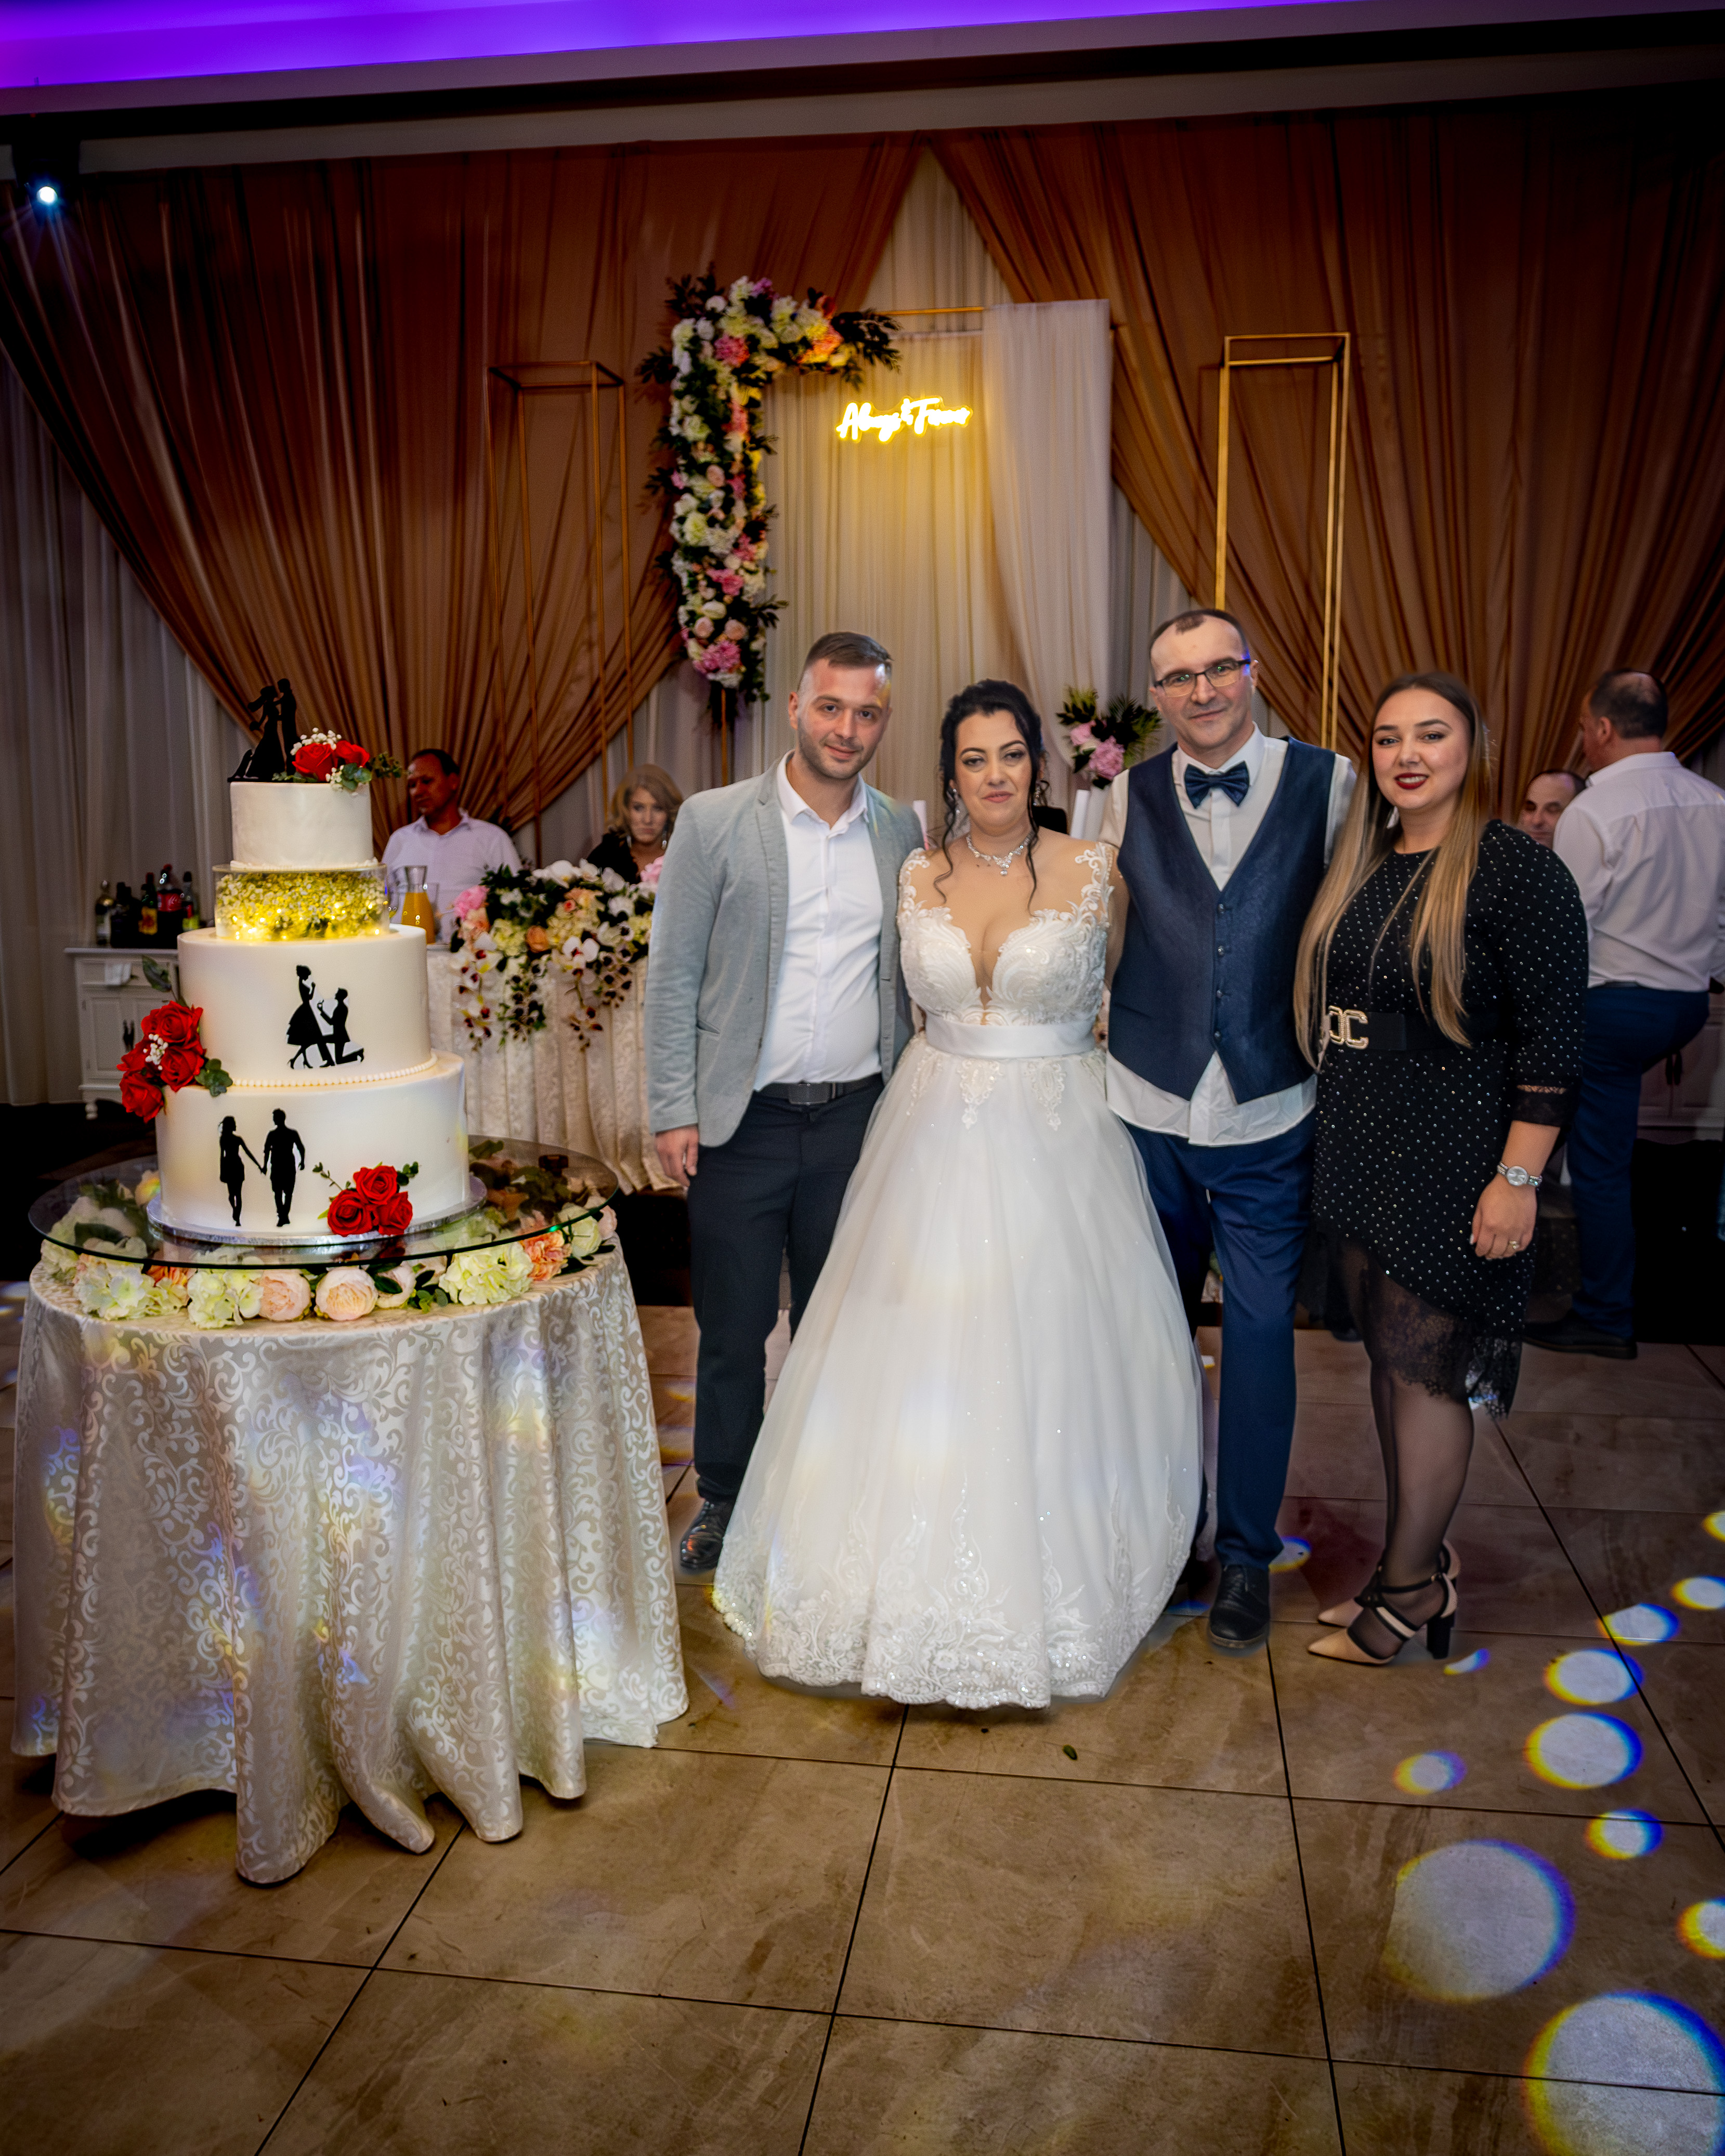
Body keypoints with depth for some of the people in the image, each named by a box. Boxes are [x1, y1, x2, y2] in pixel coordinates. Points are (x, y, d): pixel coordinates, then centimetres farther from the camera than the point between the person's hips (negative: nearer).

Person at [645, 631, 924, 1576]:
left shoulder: (903, 832, 5)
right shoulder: (714, 822, -4)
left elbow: (908, 974, 11)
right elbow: (671, 975, -3)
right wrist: (675, 1111, -7)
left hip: (858, 1117, 3)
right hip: (742, 1118, -2)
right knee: (733, 1327, 9)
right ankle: (724, 1500, 30)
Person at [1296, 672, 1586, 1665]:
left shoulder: (1518, 868, -12)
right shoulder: (1362, 867, 10)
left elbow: (1555, 1037, -15)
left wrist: (1518, 1178, -18)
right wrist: (1339, 1122, 8)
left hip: (1454, 1157, -7)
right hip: (1362, 1146, 7)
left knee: (1423, 1362, 1)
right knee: (1388, 1351, 13)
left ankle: (1410, 1586, 17)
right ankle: (1421, 1553, 29)